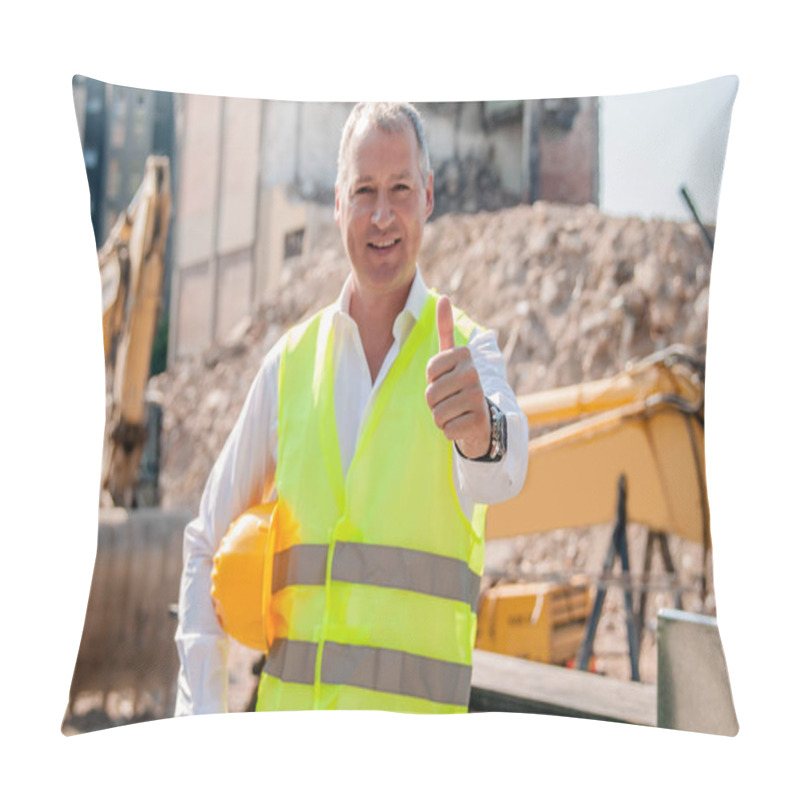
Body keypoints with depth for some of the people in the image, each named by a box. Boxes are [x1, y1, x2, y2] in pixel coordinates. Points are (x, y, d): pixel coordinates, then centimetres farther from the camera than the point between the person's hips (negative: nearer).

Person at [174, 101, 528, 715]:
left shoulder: (469, 350, 0)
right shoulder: (289, 363, 8)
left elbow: (502, 473, -22)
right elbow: (208, 543, 14)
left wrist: (484, 431, -46)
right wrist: (201, 711, 5)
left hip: (414, 718, -2)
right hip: (288, 710, 2)